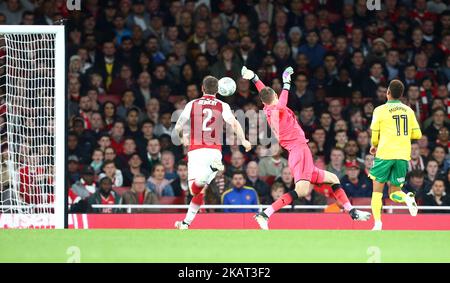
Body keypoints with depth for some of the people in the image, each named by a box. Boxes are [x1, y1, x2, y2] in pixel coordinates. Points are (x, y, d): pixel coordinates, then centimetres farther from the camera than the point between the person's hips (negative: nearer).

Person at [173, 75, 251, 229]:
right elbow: (234, 124, -9)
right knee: (200, 189, 15)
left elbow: (177, 128, 14)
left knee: (195, 188, -19)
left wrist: (182, 138, 33)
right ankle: (186, 222, 14)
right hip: (214, 151, 2)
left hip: (196, 151, -2)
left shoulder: (192, 104, 11)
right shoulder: (223, 106, 10)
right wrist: (243, 140, -11)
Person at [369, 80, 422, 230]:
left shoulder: (380, 110, -1)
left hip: (385, 154, -3)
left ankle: (377, 223, -6)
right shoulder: (408, 110, 9)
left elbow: (375, 135, 3)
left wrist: (375, 146, 25)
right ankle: (408, 198, -21)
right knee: (394, 193, 12)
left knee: (377, 189, 8)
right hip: (403, 155, 3)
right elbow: (417, 134, 9)